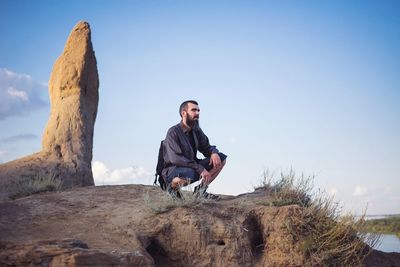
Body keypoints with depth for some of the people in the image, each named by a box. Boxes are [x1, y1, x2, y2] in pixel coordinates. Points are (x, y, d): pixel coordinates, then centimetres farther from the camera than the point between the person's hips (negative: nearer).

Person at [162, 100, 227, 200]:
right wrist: (200, 169, -30)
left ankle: (200, 190, -2)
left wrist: (214, 153, -13)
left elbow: (206, 147, 13)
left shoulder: (196, 131, 6)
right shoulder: (173, 132, -17)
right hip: (173, 170, -7)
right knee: (190, 173, -42)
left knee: (221, 158, -5)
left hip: (192, 166, 7)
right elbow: (176, 159, -26)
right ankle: (173, 186, -8)